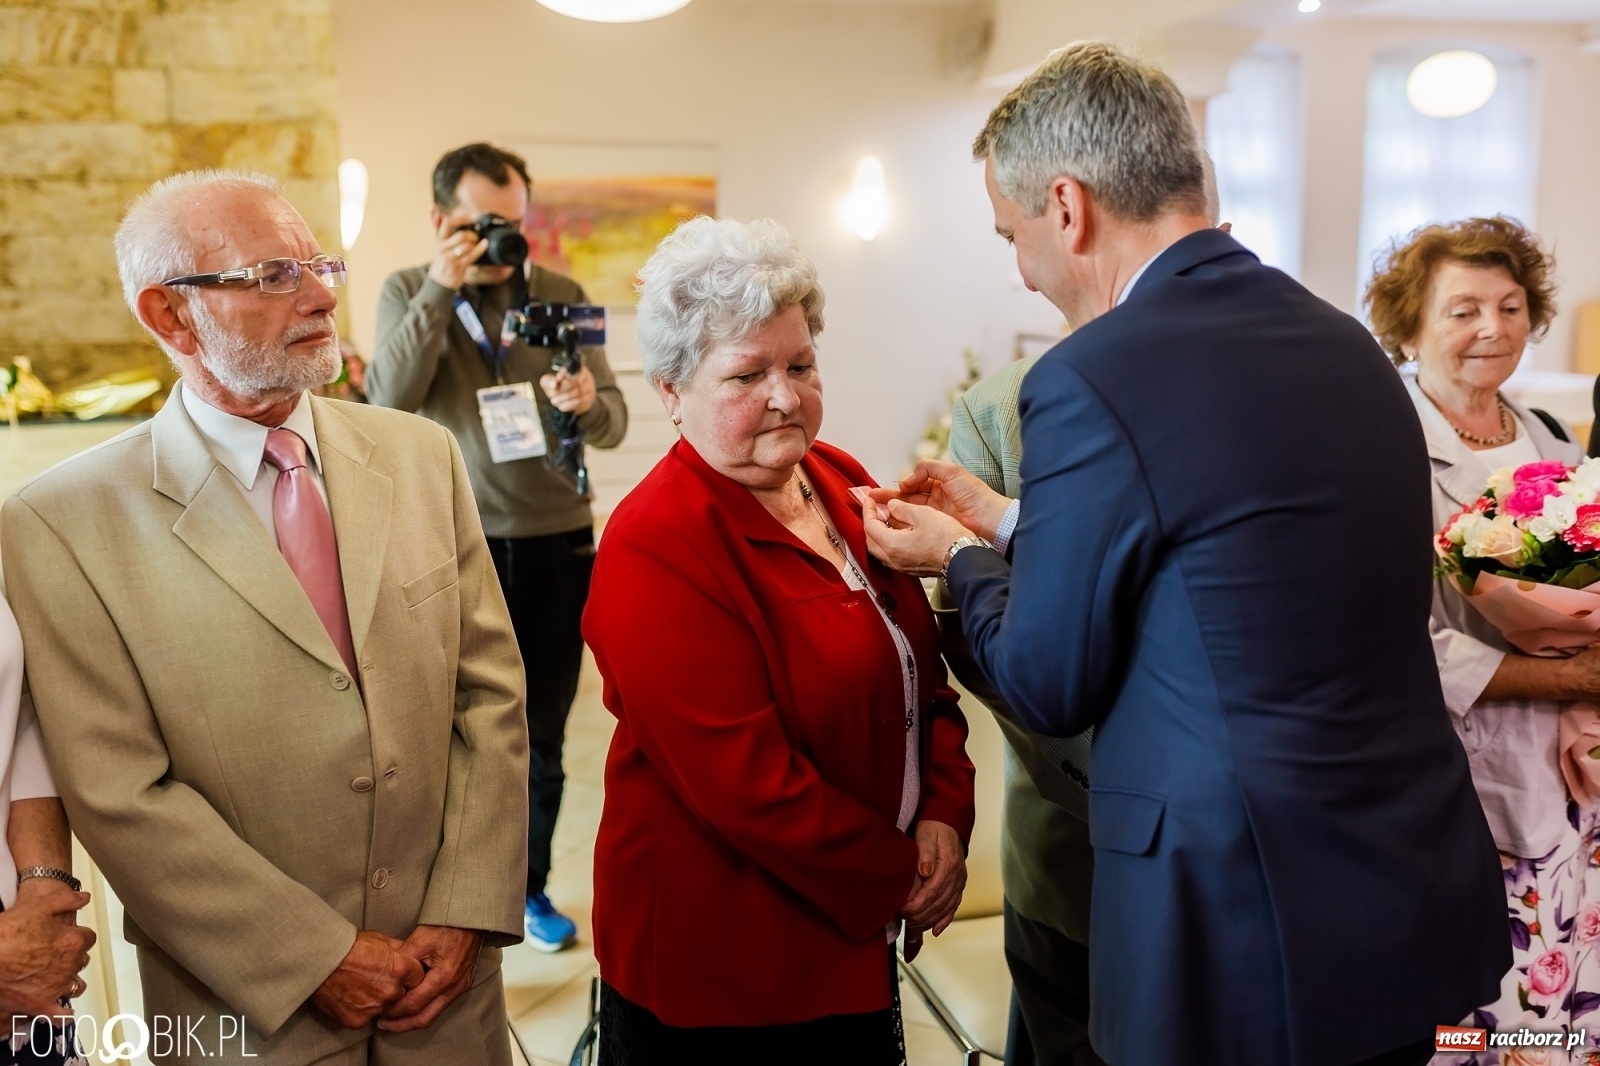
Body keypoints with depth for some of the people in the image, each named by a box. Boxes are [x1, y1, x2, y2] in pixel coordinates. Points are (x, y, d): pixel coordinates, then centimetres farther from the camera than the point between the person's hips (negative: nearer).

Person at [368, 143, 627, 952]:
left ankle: (529, 887, 32)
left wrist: (588, 402, -25)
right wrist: (440, 289, -19)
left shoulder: (562, 295, 2)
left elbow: (614, 423, -2)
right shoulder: (408, 293, 2)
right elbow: (389, 400, -15)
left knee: (541, 739, 12)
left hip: (558, 543, 2)